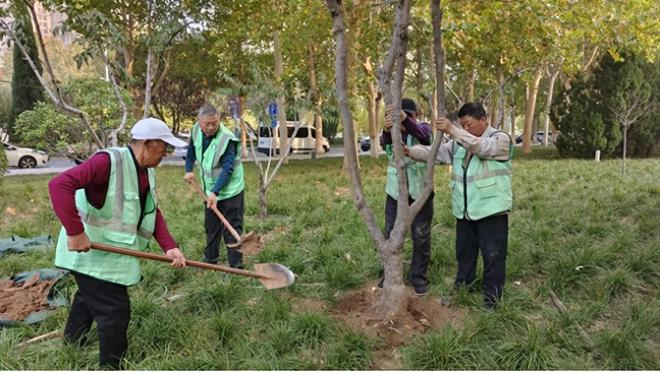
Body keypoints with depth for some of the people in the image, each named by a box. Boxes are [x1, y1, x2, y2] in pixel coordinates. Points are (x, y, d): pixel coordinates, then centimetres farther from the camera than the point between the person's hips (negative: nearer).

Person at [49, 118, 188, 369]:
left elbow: (153, 214, 2)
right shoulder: (108, 161, -26)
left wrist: (169, 247, -11)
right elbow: (60, 185, -34)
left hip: (112, 253, 10)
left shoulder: (147, 173, 3)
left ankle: (72, 346, 54)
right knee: (115, 310, -5)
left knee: (90, 297, 29)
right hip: (90, 252, -10)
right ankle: (111, 365, 14)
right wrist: (75, 232, -36)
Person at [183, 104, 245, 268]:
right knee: (211, 226, 19)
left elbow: (227, 169, -29)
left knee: (231, 228, -5)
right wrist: (189, 170, 10)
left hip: (229, 190, -7)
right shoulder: (196, 130, -5)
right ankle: (210, 259, 35)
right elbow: (192, 149, 17)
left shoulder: (227, 139, -26)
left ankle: (236, 266, 2)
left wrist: (215, 192, -35)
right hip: (210, 190, 7)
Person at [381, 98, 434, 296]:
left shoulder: (423, 127, -6)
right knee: (391, 234, 10)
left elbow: (421, 134, -32)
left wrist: (405, 119, -53)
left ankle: (419, 277, 19)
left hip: (420, 191, -2)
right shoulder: (393, 129, -2)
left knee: (421, 237, 6)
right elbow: (387, 143, -27)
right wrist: (386, 129, -51)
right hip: (395, 190, 2)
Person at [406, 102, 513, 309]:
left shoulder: (500, 138, -7)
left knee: (493, 257, 1)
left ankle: (491, 300, 11)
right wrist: (410, 151, -16)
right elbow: (435, 153, 1)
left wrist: (452, 130, -36)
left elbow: (481, 147, -28)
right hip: (464, 211, 6)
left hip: (491, 210, -6)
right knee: (464, 253, 17)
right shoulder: (459, 142, 10)